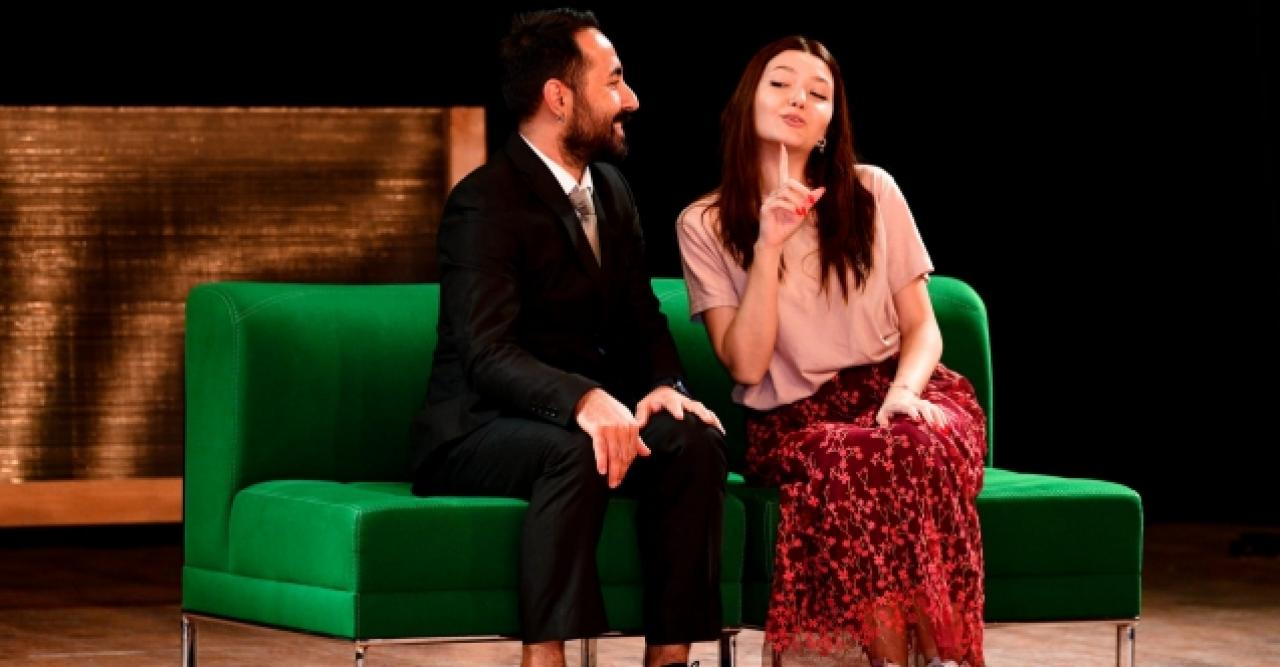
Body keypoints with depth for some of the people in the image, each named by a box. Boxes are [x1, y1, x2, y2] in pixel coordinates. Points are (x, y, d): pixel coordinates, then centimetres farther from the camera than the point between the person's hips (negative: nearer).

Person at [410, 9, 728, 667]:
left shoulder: (612, 191, 12)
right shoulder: (485, 202, -15)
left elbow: (641, 319, 16)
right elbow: (487, 353, -25)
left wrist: (664, 385, -8)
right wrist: (583, 399, -42)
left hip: (588, 415, 7)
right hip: (478, 433, -7)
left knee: (695, 442, -21)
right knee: (573, 454, -37)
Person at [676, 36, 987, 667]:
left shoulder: (872, 194, 8)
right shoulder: (704, 225, 4)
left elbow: (921, 326, 9)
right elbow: (746, 364, -4)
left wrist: (905, 390, -12)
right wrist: (768, 247, -13)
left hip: (892, 396, 1)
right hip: (793, 421, -1)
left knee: (920, 452, -36)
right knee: (846, 463, -38)